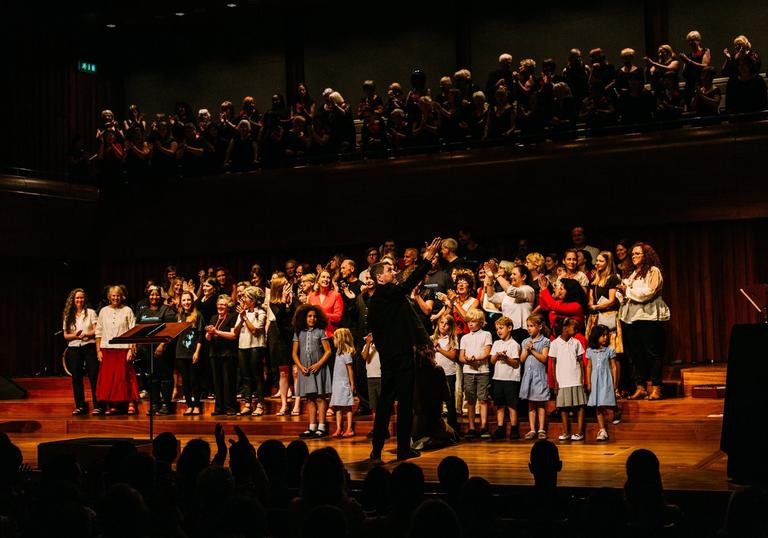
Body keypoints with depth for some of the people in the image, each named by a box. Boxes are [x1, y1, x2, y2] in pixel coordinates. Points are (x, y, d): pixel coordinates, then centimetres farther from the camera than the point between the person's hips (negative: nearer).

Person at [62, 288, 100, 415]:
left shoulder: (91, 312, 4)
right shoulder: (68, 316, 10)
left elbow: (96, 330, -2)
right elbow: (65, 335, 8)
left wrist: (86, 334, -18)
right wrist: (74, 335, -11)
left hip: (89, 347, -3)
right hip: (74, 348, 3)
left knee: (94, 376, -6)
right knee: (76, 378, 4)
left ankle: (98, 405, -3)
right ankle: (80, 406, 11)